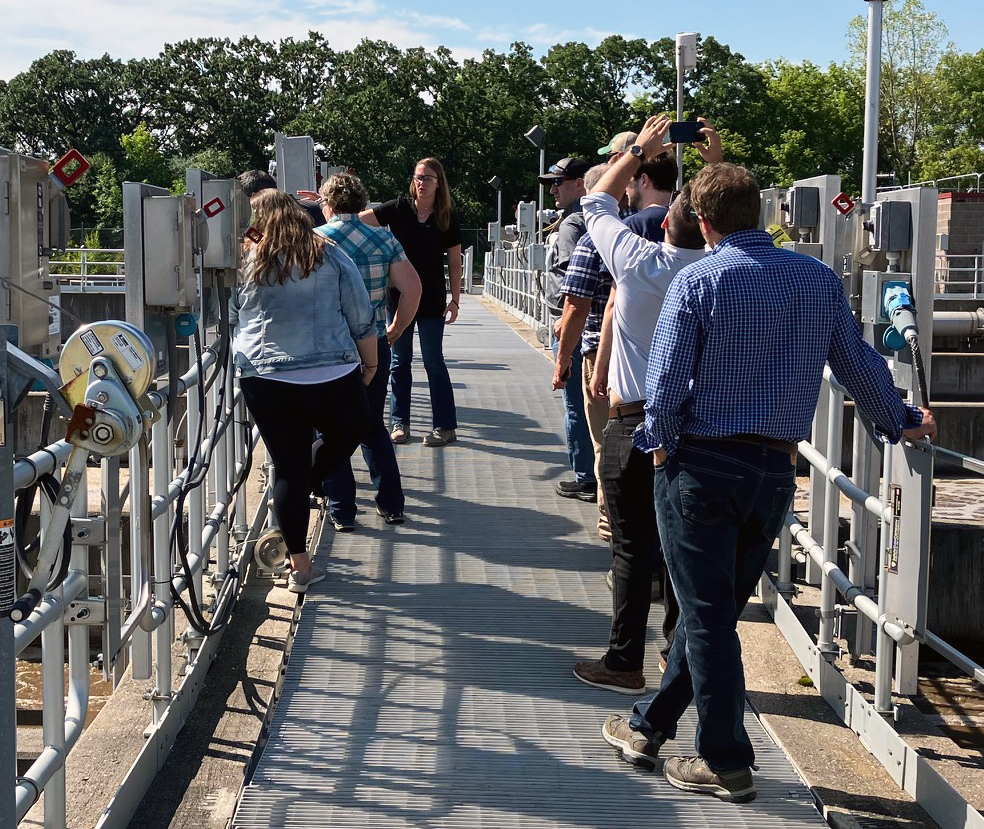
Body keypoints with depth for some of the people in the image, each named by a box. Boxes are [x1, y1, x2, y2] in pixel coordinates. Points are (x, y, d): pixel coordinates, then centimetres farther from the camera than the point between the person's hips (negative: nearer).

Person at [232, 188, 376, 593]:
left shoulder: (245, 261, 4)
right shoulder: (329, 255, 3)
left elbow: (228, 320, 15)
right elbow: (363, 320, 5)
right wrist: (370, 364, 17)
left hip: (263, 378, 1)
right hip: (332, 377, -1)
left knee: (288, 469, 8)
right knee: (350, 432, 26)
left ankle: (299, 565, 12)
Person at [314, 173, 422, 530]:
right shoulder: (384, 239, 2)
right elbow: (412, 288, -1)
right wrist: (396, 329, 9)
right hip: (374, 346, 3)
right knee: (374, 426, 18)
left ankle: (341, 510, 12)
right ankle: (391, 504, 19)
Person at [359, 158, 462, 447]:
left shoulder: (447, 218, -1)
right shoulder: (398, 209, -2)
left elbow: (454, 262, 3)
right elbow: (357, 218, -3)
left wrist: (455, 300, -2)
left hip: (432, 302, -1)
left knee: (434, 363, 1)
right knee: (400, 361, 8)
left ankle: (445, 426, 8)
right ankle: (399, 422, 18)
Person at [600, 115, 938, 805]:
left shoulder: (698, 281, -10)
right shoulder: (819, 279, 3)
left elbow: (666, 380, -13)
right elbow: (858, 364, 9)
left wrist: (662, 447, 4)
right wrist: (903, 421, 24)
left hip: (701, 464, -5)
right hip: (777, 470, 5)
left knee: (708, 615, 4)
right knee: (719, 609, 16)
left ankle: (727, 763, 9)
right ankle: (652, 726, 28)